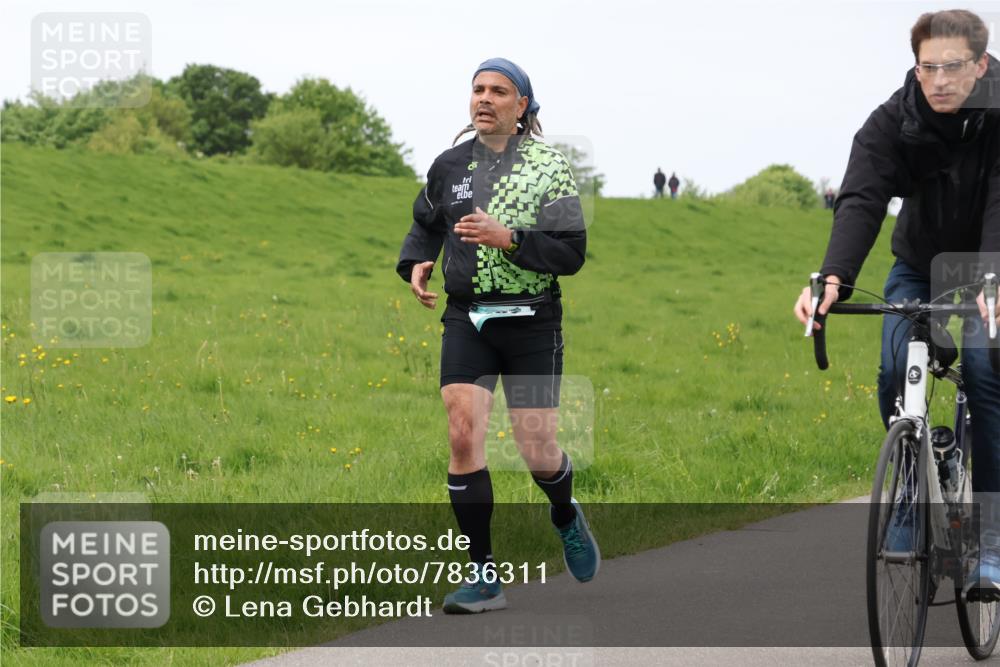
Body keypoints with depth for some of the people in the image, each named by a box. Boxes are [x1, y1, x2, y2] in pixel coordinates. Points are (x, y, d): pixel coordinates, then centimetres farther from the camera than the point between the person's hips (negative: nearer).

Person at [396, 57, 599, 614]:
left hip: (532, 322, -2)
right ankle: (484, 576, -7)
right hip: (467, 320, 2)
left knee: (538, 453, -1)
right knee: (464, 436, -14)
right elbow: (425, 224, 26)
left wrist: (507, 238, -21)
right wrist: (415, 265, 5)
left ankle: (566, 515, 37)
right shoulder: (449, 166, 6)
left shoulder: (549, 166, -4)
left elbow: (571, 254, -10)